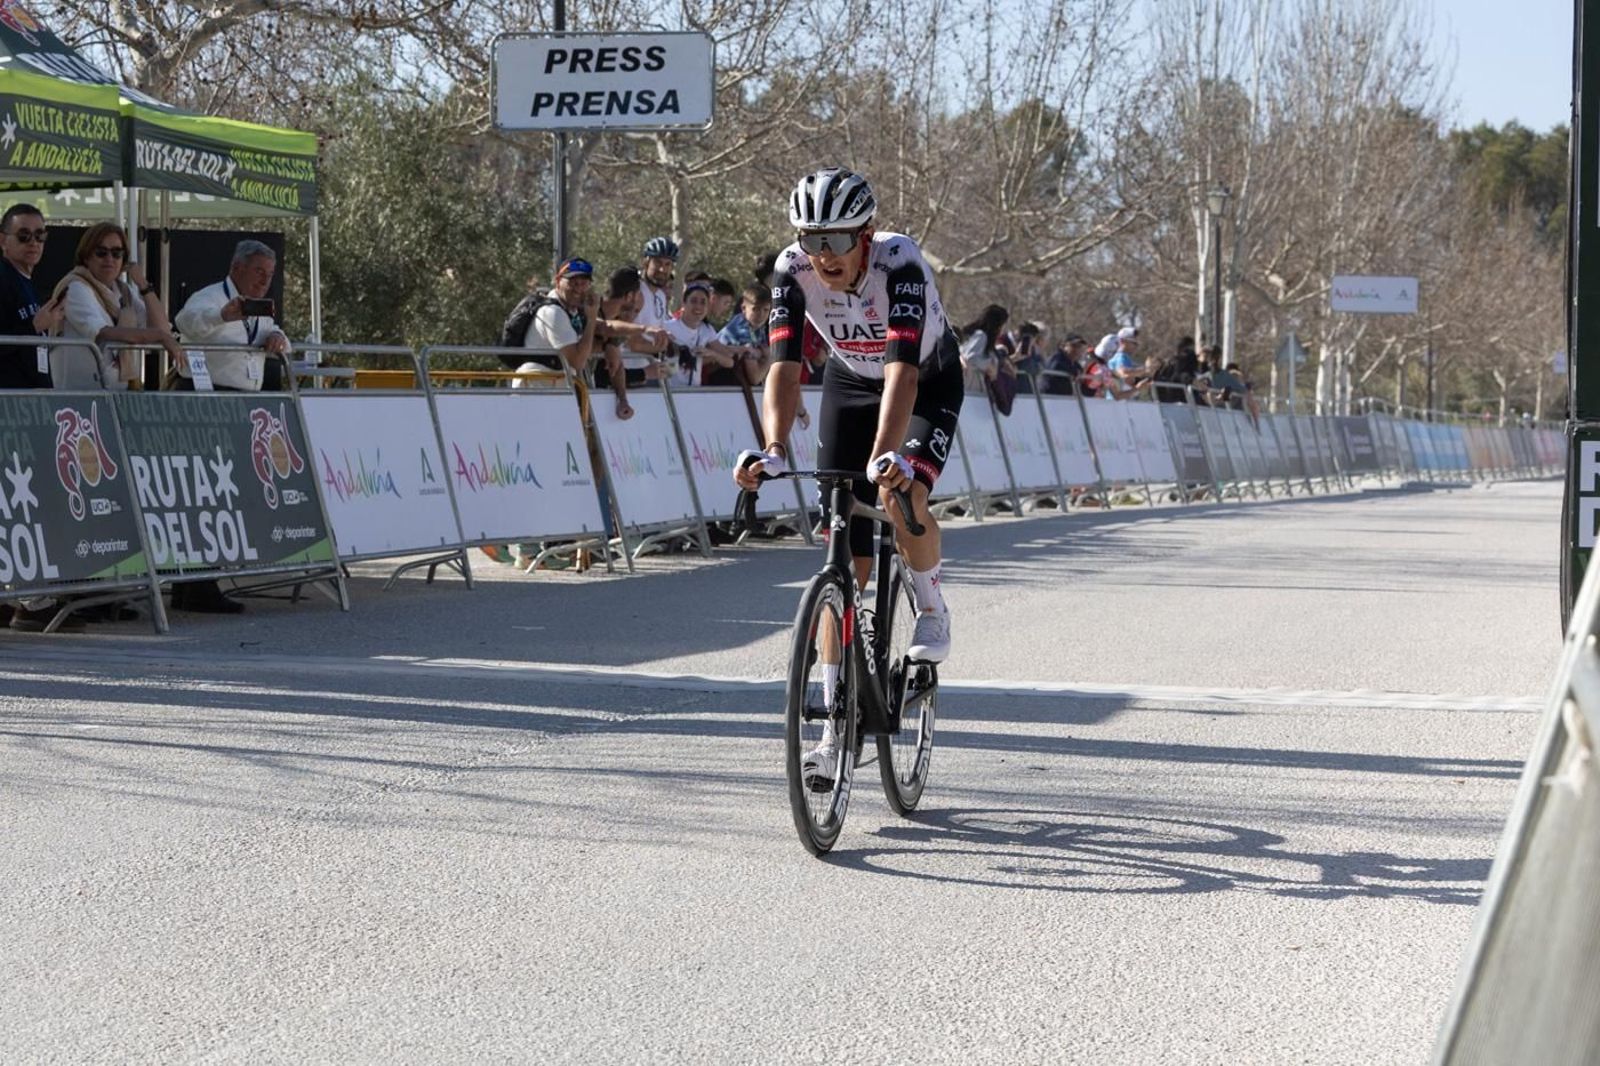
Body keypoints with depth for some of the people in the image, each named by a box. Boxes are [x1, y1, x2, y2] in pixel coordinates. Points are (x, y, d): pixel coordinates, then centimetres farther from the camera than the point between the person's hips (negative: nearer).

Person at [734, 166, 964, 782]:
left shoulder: (899, 262, -35)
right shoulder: (793, 271, -26)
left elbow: (902, 369, -45)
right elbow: (785, 366, -31)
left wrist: (885, 456, -58)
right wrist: (773, 450, -48)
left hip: (929, 384, -3)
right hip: (850, 385, 3)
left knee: (904, 499, -33)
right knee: (844, 560, -4)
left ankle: (931, 610, 0)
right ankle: (837, 727, 1)